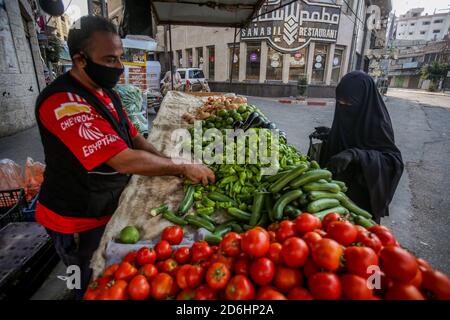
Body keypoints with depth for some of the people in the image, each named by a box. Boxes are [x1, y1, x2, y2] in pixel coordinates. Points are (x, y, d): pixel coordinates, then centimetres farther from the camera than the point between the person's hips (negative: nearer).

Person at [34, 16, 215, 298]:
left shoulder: (107, 93, 2)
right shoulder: (63, 102, -30)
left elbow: (133, 137, 4)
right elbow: (124, 160, -35)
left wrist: (172, 165, -10)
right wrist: (182, 168, -25)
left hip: (111, 207, 8)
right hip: (81, 222, -7)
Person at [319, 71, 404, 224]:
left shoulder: (376, 121, -23)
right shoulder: (345, 115, -3)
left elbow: (394, 160, -28)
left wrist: (354, 154, -41)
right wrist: (328, 135, -2)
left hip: (362, 193, -6)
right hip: (339, 184, 6)